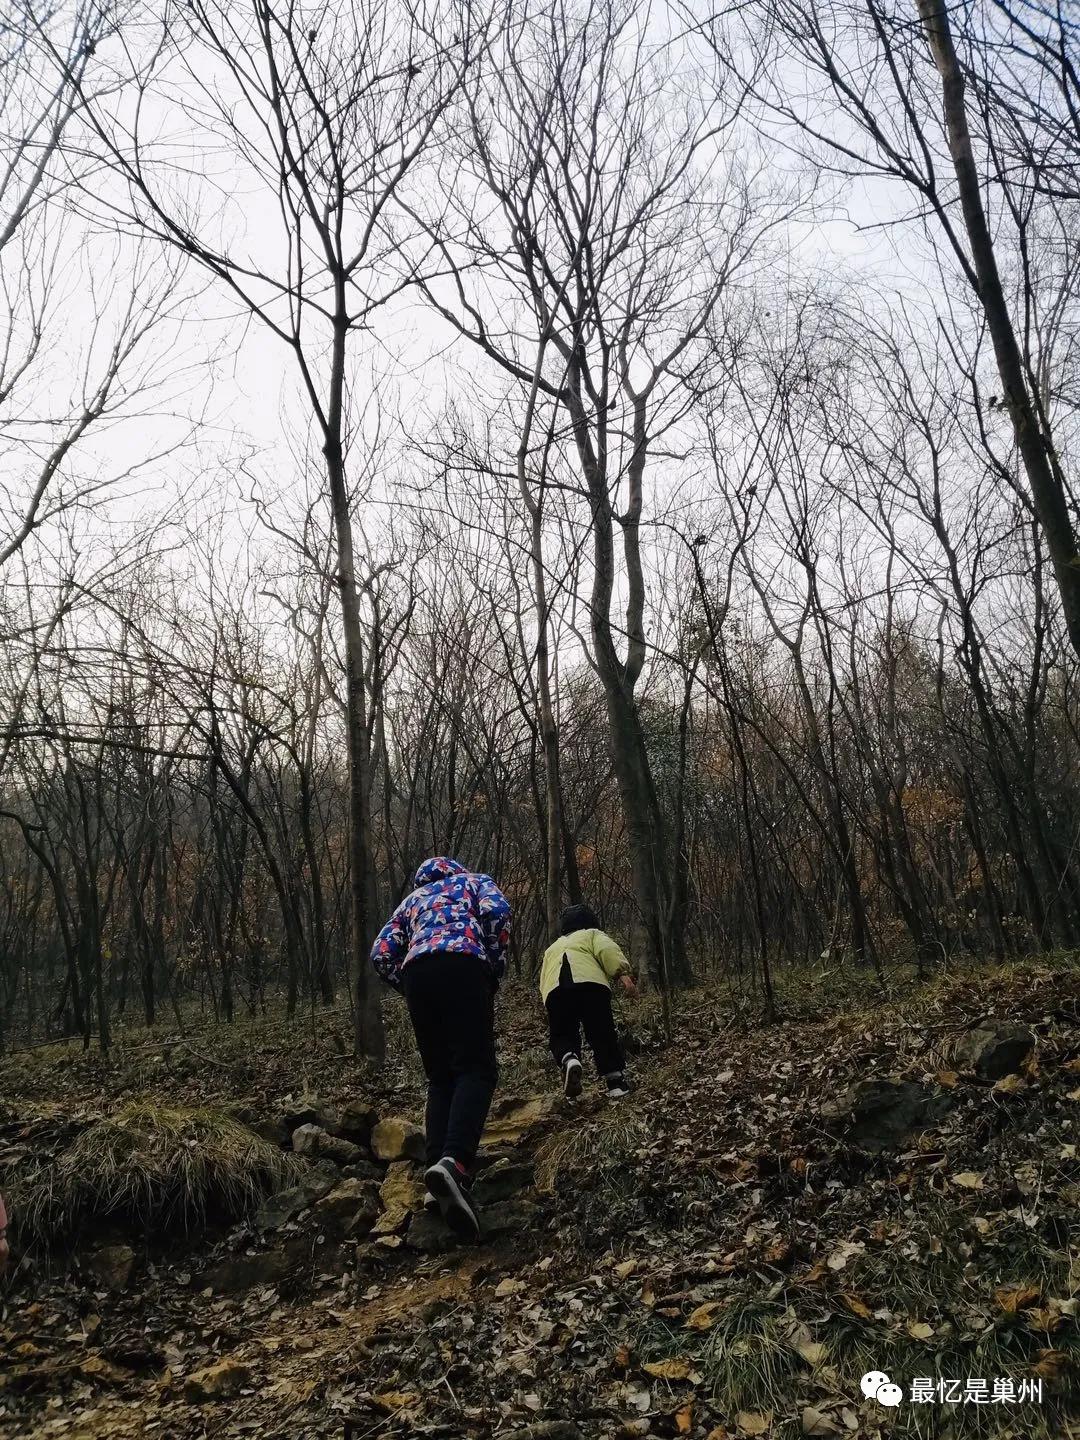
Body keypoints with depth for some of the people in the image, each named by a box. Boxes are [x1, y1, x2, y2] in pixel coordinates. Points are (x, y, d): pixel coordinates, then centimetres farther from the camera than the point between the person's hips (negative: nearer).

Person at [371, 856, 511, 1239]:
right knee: (475, 1070, -8)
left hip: (416, 972, 4)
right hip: (462, 965, -4)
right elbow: (497, 910, 2)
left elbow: (381, 954, 21)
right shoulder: (476, 880, 27)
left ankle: (438, 1170, -2)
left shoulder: (412, 899, 36)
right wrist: (495, 970, 8)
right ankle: (454, 1163, -31)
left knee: (440, 1078, 12)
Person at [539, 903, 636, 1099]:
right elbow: (608, 950, 6)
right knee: (603, 1035, 12)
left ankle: (569, 1060, -14)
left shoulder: (552, 948, 40)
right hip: (591, 983, -2)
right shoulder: (592, 935, 29)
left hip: (554, 989, 2)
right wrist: (623, 973, -5)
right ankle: (616, 1082, 8)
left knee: (562, 1036, 15)